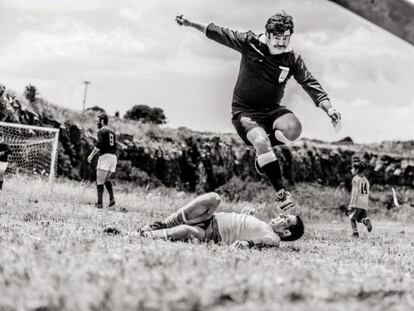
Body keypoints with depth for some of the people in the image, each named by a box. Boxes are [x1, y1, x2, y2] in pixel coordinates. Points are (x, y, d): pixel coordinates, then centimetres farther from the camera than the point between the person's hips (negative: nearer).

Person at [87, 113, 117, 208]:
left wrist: (91, 155, -10)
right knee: (106, 179, 20)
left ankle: (99, 203, -6)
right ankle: (112, 198, 1)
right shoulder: (112, 131, 19)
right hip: (114, 157, 8)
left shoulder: (101, 131, -6)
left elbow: (99, 145, -17)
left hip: (105, 156, -8)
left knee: (100, 181, -2)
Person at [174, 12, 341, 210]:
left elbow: (311, 85, -7)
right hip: (244, 111, -3)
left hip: (271, 110, 3)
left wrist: (328, 108, -21)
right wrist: (190, 24, 4)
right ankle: (281, 192, -27)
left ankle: (263, 150, 0)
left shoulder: (292, 59, -5)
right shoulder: (250, 42, -10)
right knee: (261, 141, -33)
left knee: (293, 128, -31)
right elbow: (219, 33, 1)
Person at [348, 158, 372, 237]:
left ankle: (355, 233, -2)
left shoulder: (356, 179, -6)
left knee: (352, 218, 6)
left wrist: (351, 205, -13)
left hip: (357, 202, -6)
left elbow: (355, 192, -12)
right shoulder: (365, 180, 17)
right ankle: (366, 221, -20)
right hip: (365, 203, 6)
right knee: (360, 218, 11)